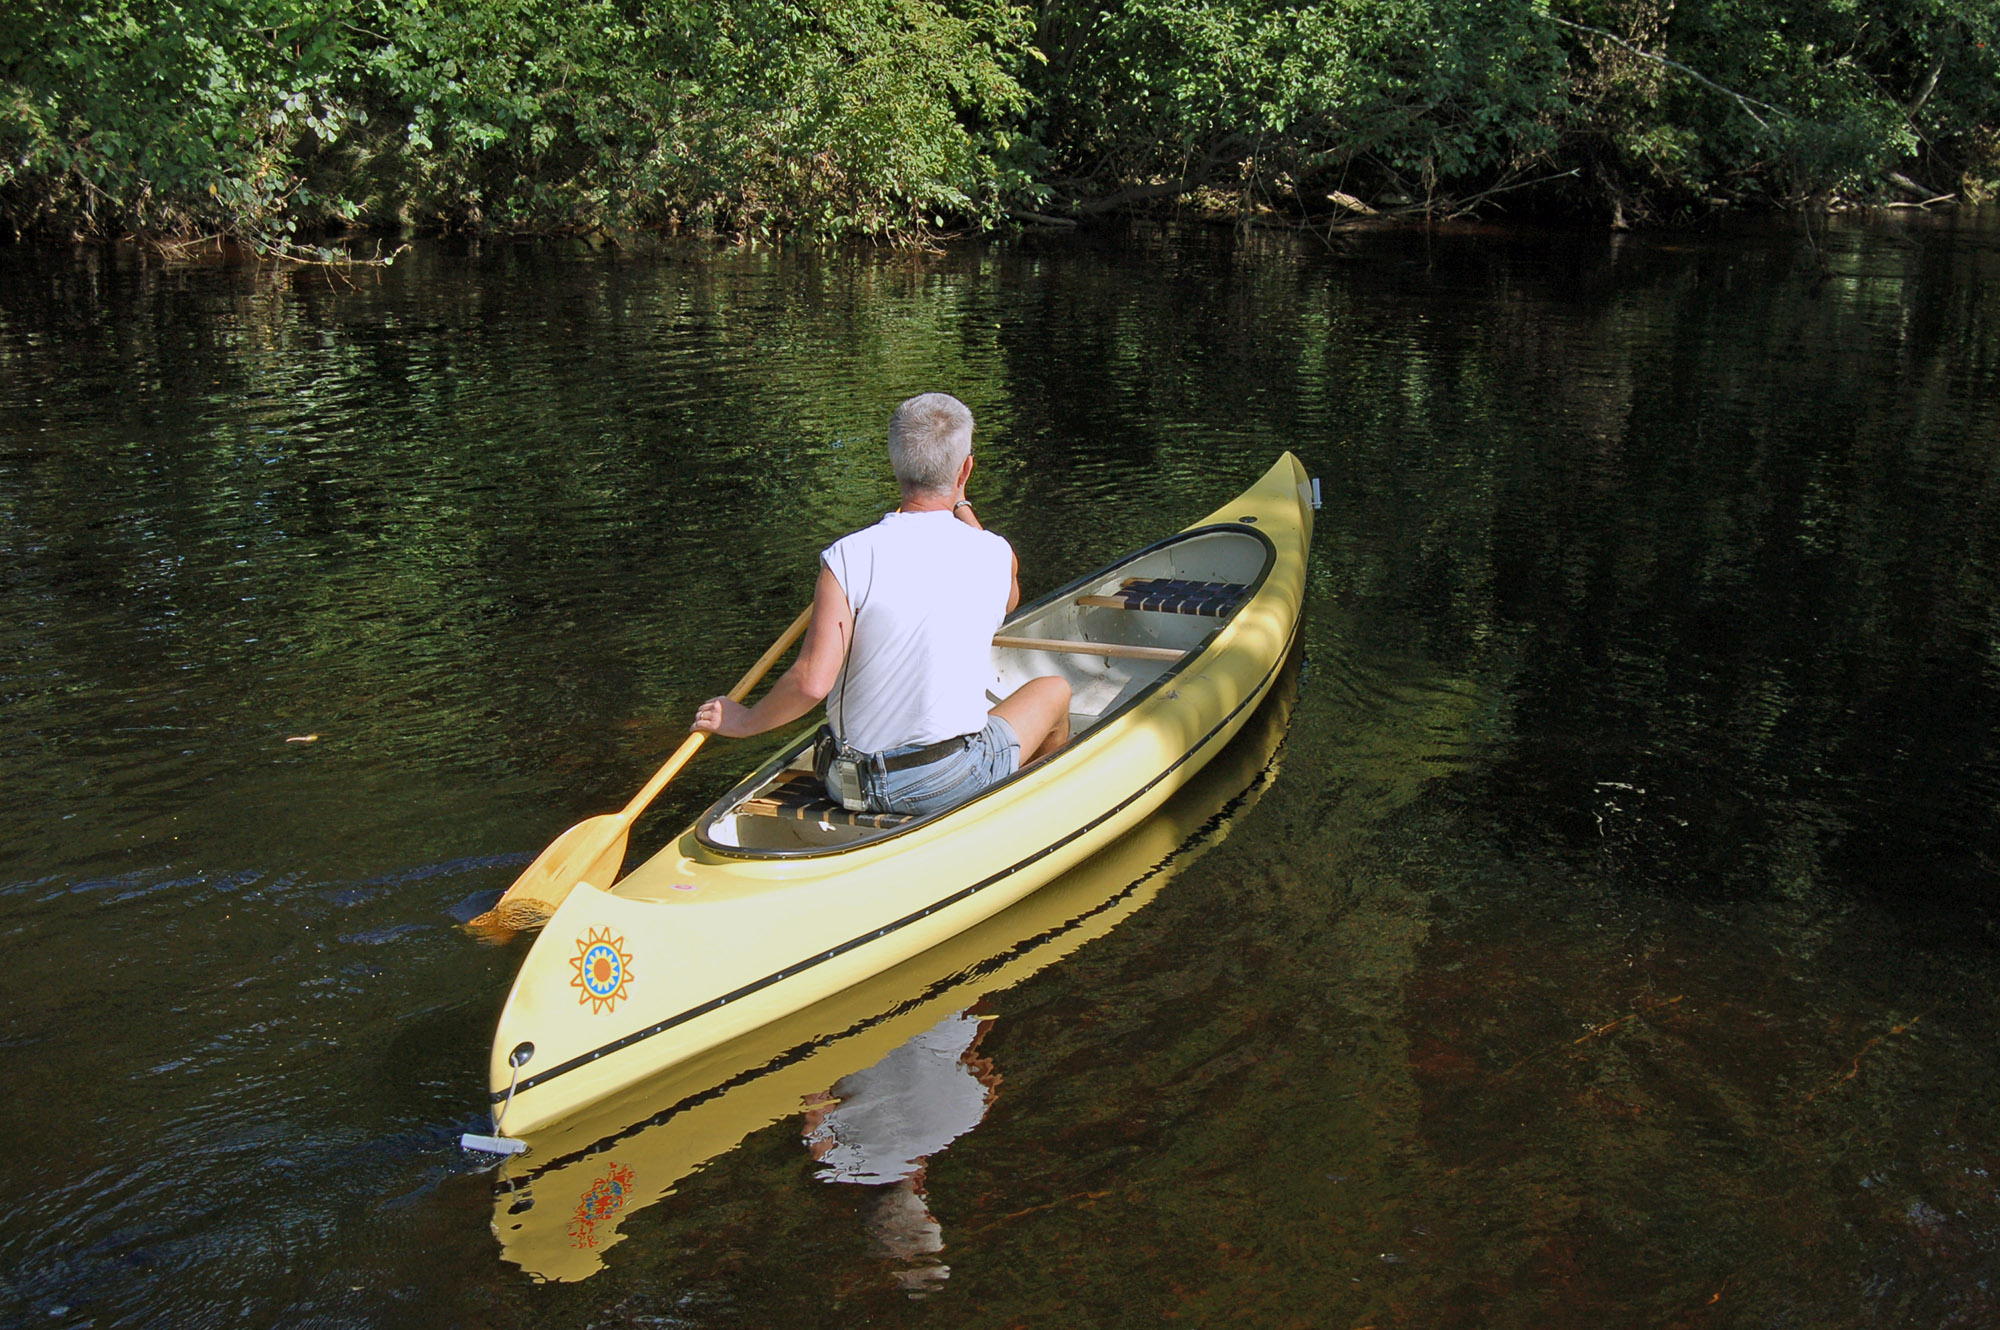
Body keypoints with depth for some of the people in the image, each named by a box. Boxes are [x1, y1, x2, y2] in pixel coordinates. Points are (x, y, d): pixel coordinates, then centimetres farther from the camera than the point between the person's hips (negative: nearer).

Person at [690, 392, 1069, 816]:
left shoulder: (847, 558, -13)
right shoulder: (994, 555, -8)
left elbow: (811, 682, -18)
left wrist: (744, 722, 0)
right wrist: (960, 505, 23)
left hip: (852, 786, 2)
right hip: (951, 782, -2)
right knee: (1053, 690, 26)